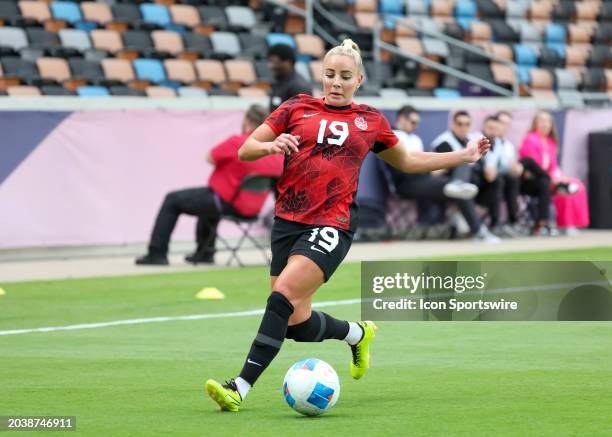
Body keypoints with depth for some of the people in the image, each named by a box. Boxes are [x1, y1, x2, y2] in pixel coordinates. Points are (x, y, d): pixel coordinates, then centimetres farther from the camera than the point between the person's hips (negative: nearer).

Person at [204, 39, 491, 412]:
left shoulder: (371, 121, 12)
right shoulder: (297, 108, 11)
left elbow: (408, 161, 29)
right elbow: (245, 151, 9)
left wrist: (463, 156, 24)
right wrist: (271, 145, -12)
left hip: (332, 223, -3)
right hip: (289, 220, 3)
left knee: (284, 294, -24)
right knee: (296, 323, 0)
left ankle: (241, 388, -25)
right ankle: (358, 333, 33)